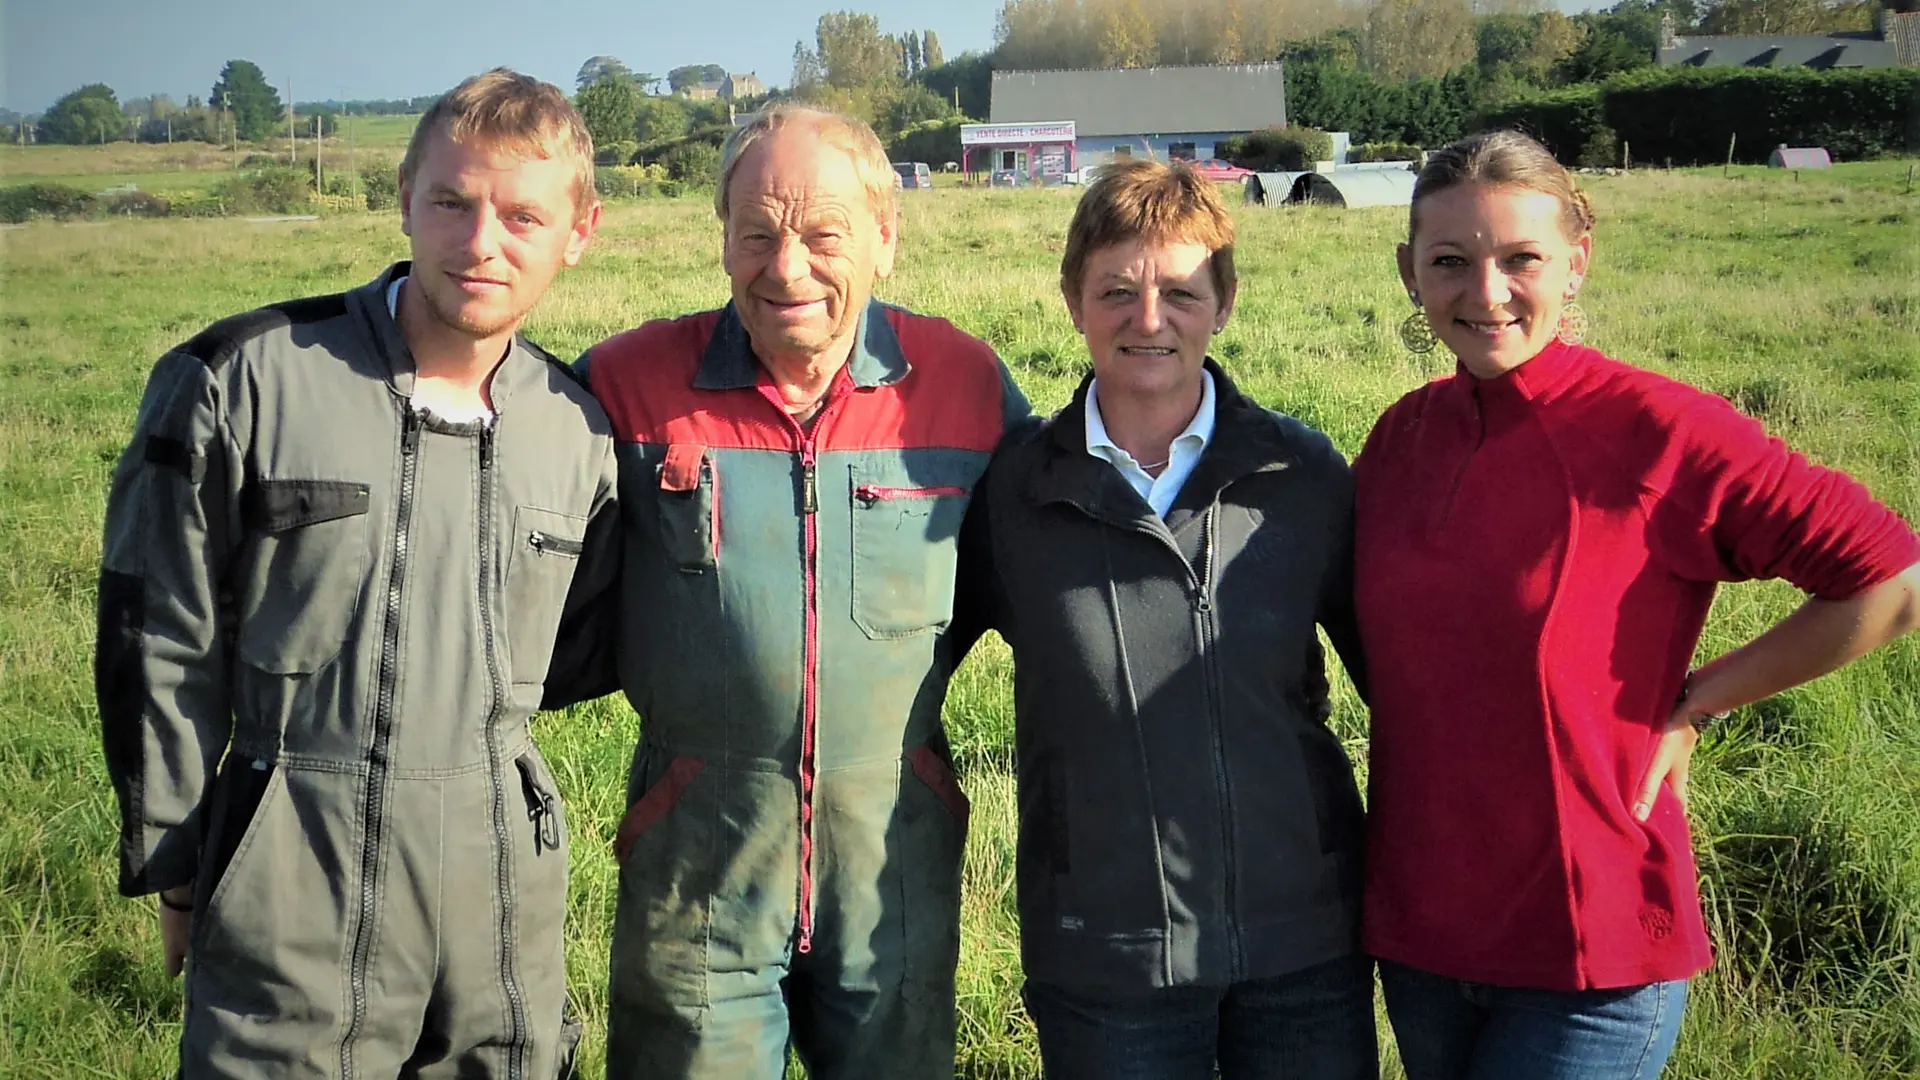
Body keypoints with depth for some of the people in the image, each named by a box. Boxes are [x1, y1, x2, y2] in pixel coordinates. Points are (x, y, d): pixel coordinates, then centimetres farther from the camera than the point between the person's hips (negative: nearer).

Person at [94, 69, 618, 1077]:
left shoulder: (580, 430, 3)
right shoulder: (241, 381, -6)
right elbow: (159, 643, -1)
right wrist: (176, 871, 3)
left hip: (503, 902, 3)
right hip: (289, 902, -3)